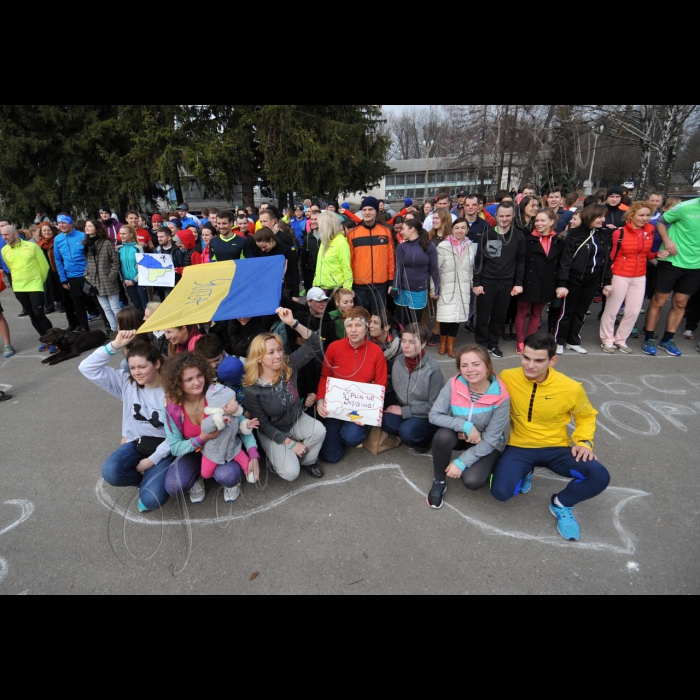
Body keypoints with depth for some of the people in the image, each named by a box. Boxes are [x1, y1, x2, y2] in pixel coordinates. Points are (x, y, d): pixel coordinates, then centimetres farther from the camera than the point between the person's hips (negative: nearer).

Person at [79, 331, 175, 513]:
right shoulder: (126, 382, -4)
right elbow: (88, 369, -12)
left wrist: (152, 460, -14)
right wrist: (115, 345, -23)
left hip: (164, 448, -4)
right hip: (135, 443, 5)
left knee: (150, 499, -23)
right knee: (110, 472, -27)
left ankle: (153, 481, 15)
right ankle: (148, 480, 5)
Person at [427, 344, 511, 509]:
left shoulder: (501, 397, -25)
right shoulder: (454, 385, -21)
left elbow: (490, 440, -20)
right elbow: (434, 415, -18)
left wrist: (461, 462, -23)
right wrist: (465, 426, -30)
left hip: (487, 445, -2)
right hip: (461, 435, 2)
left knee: (472, 480, -26)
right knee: (443, 436, -32)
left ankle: (485, 467, 10)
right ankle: (439, 482, -7)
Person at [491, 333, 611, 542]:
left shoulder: (571, 388, -13)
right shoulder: (507, 378, -14)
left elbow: (586, 416, 8)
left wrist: (584, 441, -9)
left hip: (556, 448, 1)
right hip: (519, 447, 0)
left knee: (600, 477, -25)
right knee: (501, 492, -23)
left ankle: (561, 505, 8)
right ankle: (525, 473, 15)